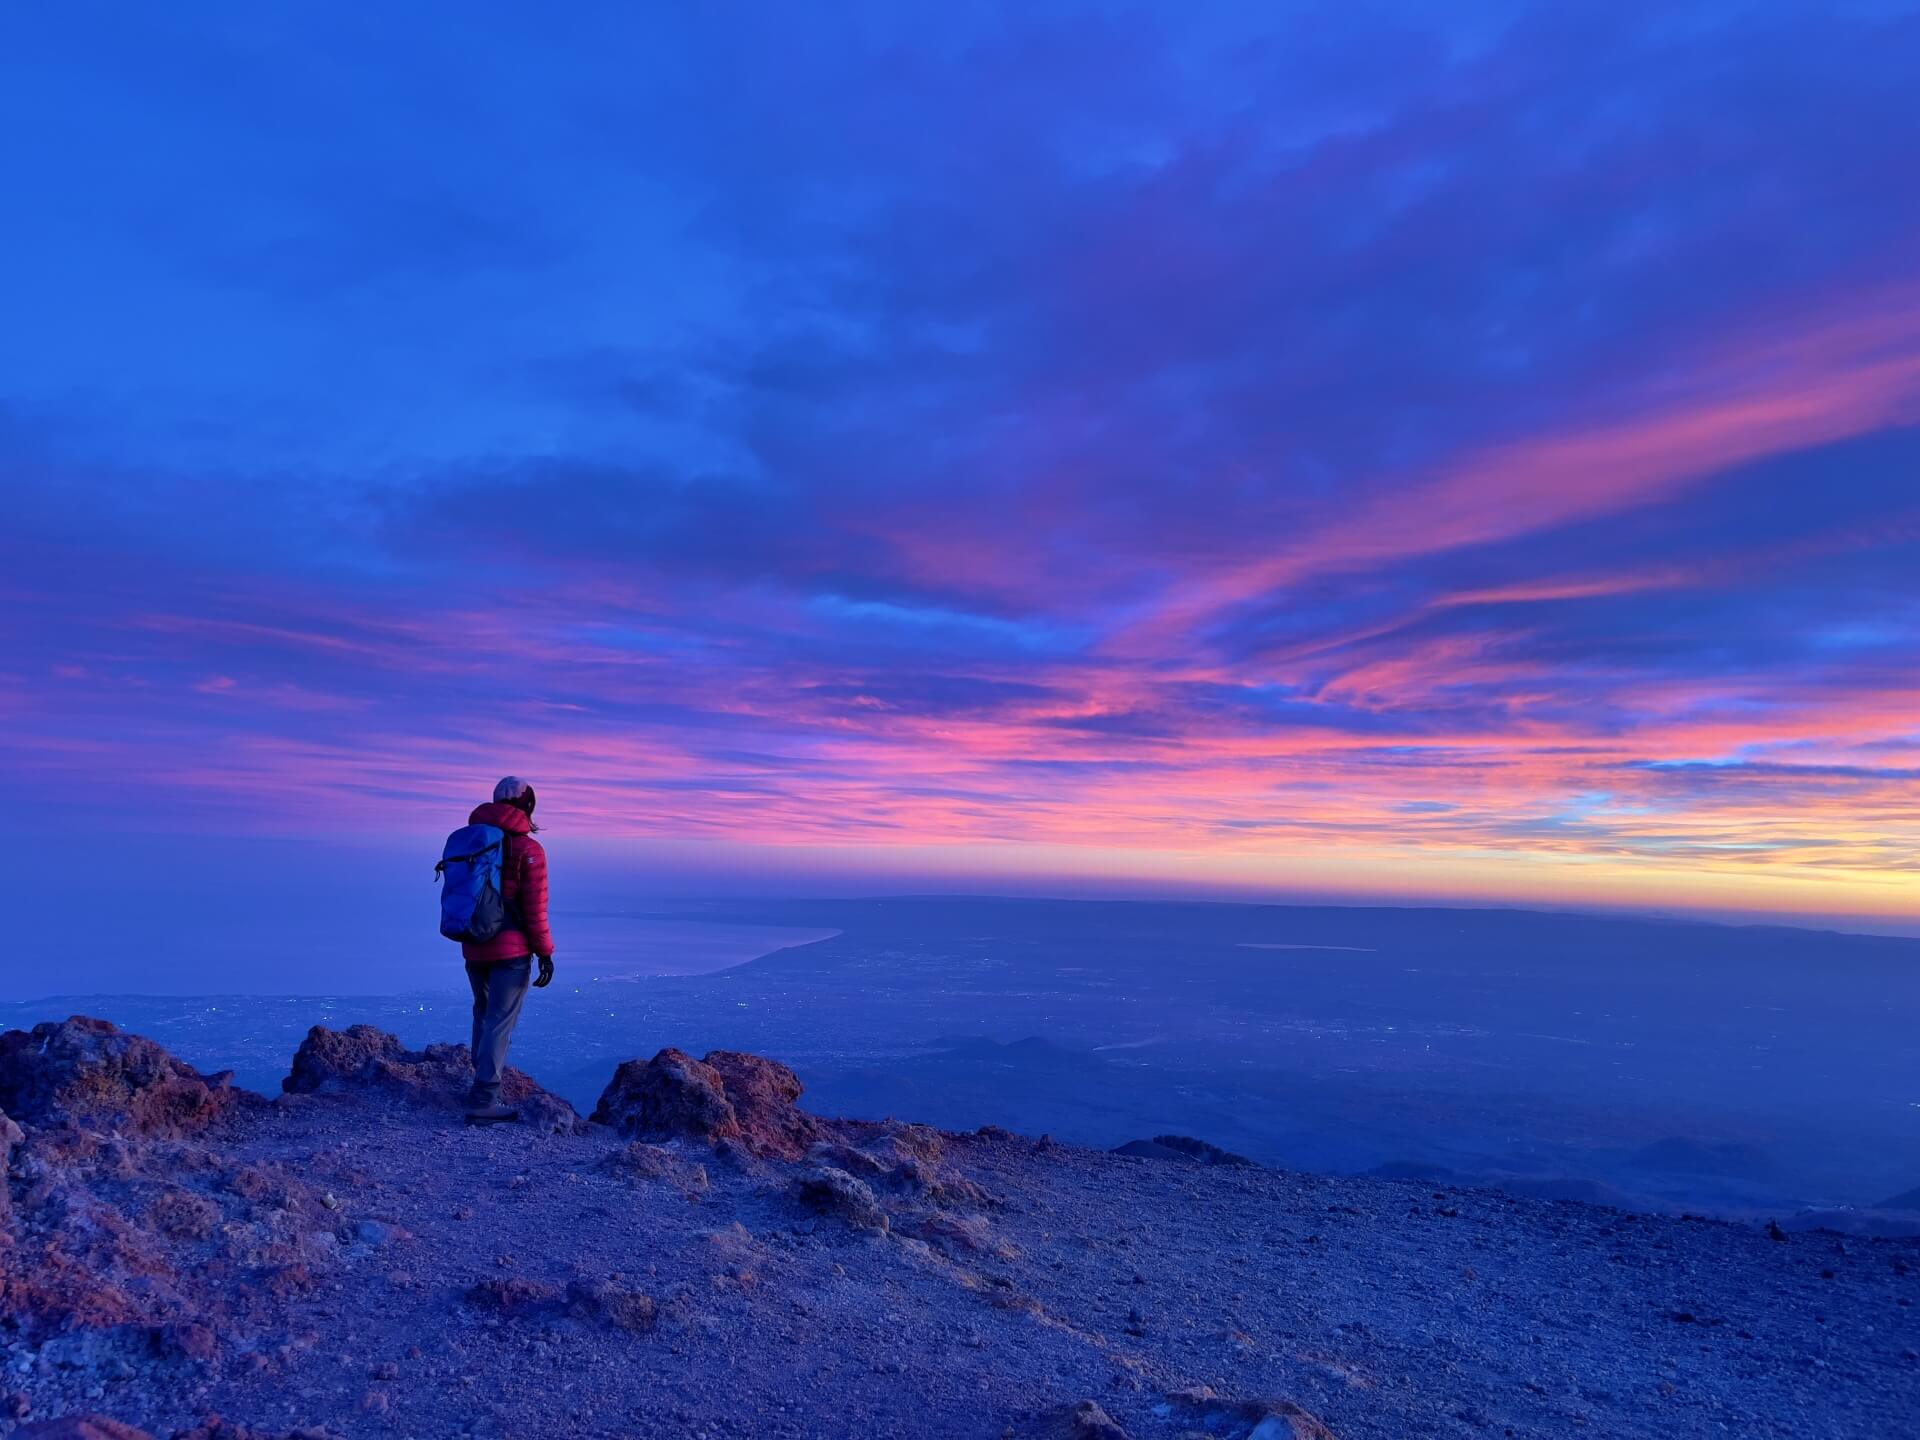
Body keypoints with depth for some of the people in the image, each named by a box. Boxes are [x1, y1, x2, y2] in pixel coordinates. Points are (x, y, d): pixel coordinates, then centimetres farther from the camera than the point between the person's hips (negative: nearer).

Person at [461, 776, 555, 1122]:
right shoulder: (529, 850, -12)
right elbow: (535, 910, -13)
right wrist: (545, 953, -5)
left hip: (473, 947, 6)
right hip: (511, 950, -6)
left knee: (484, 1011, 25)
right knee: (501, 1020, -3)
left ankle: (485, 1070, 39)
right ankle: (483, 1099, -6)